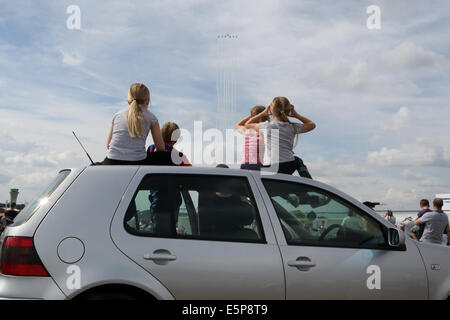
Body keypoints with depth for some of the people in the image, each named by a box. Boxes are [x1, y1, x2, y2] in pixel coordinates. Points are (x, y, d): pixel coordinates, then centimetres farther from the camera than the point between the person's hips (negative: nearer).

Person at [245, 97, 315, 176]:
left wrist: (263, 113, 19)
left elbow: (247, 124, 15)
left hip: (274, 168, -5)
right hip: (290, 166, 5)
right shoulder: (293, 127, 6)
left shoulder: (267, 126, -3)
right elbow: (312, 124, 25)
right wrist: (296, 115, 22)